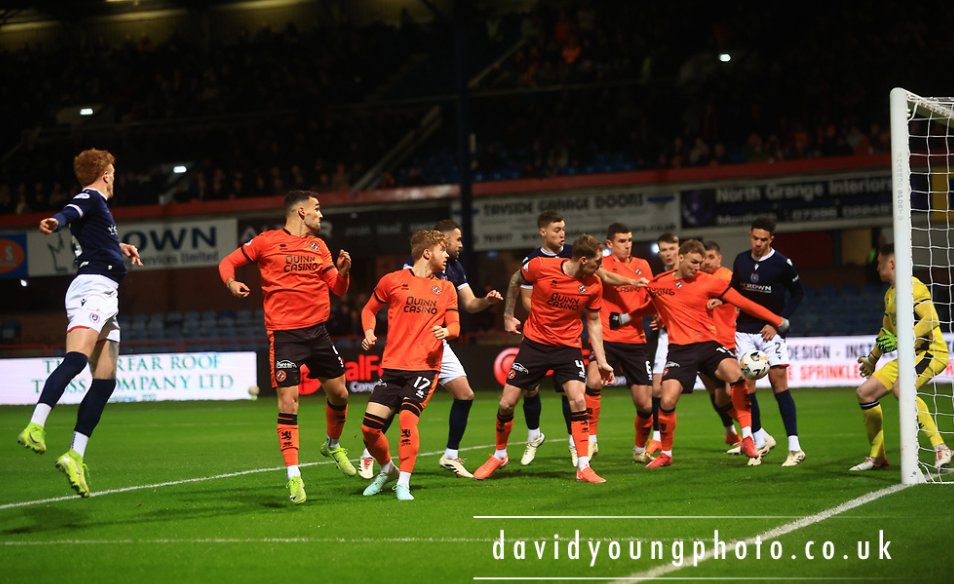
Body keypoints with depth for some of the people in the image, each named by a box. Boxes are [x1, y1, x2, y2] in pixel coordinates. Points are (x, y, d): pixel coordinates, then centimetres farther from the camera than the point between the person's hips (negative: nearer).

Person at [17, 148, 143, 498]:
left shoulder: (97, 204, 28)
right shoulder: (91, 197, 0)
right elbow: (71, 212, -25)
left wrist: (119, 247, 51)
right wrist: (57, 222, -46)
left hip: (106, 298, 10)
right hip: (93, 288, -10)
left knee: (105, 381, 3)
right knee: (76, 359, -29)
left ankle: (76, 456, 0)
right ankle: (35, 427, -45)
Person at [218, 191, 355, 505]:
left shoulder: (318, 245, 13)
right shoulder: (267, 241, -1)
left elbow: (338, 289, 13)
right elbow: (228, 262, 5)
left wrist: (343, 270, -8)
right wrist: (232, 282, -16)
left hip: (317, 331, 5)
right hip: (284, 334, -5)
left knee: (339, 393, 11)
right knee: (288, 402, -11)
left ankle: (333, 444, 39)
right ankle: (293, 476, -7)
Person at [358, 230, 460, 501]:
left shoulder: (446, 288, 12)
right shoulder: (393, 281, 6)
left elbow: (455, 326, 9)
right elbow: (369, 309, 17)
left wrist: (447, 331, -14)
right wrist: (369, 332, -1)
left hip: (425, 367, -1)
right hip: (392, 366, 1)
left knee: (407, 416, -23)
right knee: (369, 427, -4)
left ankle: (403, 484, -14)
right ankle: (387, 470, 24)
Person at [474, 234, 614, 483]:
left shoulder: (593, 285, -8)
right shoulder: (541, 266, -15)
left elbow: (593, 322, 5)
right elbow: (516, 280, 6)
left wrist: (601, 361, 3)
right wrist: (508, 316, 9)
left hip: (568, 347, 0)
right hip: (535, 343, 0)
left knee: (578, 400, -19)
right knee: (507, 403, 1)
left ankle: (583, 467, -10)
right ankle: (499, 455, 27)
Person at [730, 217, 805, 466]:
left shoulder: (782, 264, -8)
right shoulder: (741, 261, 5)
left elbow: (797, 294, 0)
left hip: (770, 331, -4)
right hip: (744, 331, 4)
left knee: (779, 382, -11)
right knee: (746, 385, -1)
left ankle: (794, 447, -10)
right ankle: (760, 439, 17)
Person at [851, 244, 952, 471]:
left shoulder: (912, 286, -14)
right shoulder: (890, 293, 16)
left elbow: (931, 320, -26)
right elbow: (887, 331, 31)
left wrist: (901, 341, -30)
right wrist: (872, 359, 37)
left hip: (930, 352, -10)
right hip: (908, 356, 10)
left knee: (900, 388, -35)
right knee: (864, 392, 6)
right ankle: (877, 457, 16)